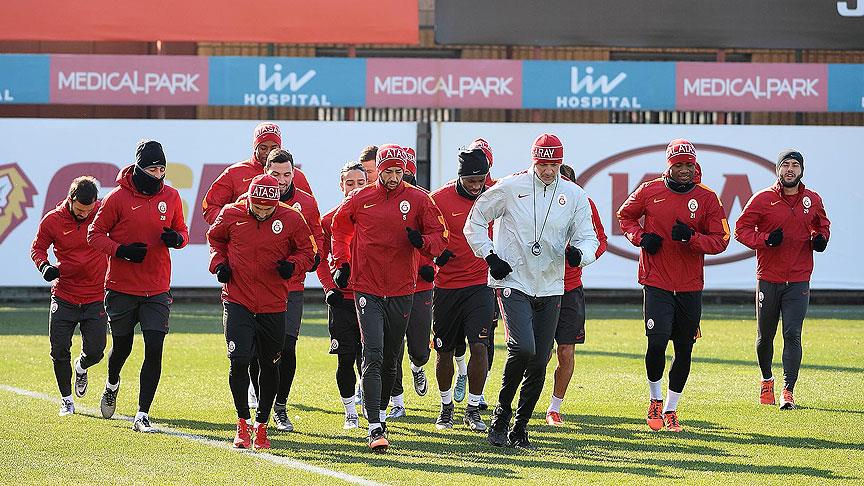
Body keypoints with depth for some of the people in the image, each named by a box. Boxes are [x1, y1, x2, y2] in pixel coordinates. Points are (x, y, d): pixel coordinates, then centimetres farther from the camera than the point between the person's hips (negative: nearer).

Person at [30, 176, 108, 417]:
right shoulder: (53, 220, -8)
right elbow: (38, 247, 5)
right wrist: (44, 266, -14)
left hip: (95, 296, 0)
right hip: (64, 296, 0)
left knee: (94, 352, -3)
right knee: (59, 351, -1)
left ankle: (81, 368, 34)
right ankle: (66, 399, 19)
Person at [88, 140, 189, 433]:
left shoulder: (171, 197, 3)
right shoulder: (118, 197, -8)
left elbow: (182, 232, 14)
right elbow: (95, 234, -3)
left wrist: (176, 239, -10)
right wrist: (121, 250, -19)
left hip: (157, 290, 2)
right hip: (121, 288, -2)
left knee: (154, 350, -9)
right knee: (122, 347, 13)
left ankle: (142, 416, -4)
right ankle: (112, 385, 47)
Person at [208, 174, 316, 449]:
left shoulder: (291, 219, -5)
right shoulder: (231, 215, -4)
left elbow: (307, 251, 7)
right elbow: (215, 238, 17)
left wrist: (292, 264, -13)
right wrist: (219, 262, 0)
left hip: (273, 306, 1)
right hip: (237, 300, -1)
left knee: (269, 365, 9)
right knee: (239, 360, -13)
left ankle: (261, 424, 24)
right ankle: (242, 422, 2)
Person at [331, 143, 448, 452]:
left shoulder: (418, 200, 1)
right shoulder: (359, 199, 1)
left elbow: (440, 237, 6)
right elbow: (340, 229, 19)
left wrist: (422, 241, -16)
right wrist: (341, 264, 9)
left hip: (401, 290, 2)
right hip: (367, 290, -2)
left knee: (390, 359, 14)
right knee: (373, 357, -13)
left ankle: (381, 410, 36)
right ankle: (375, 428, -17)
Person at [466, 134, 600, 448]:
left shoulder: (575, 196, 5)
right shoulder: (510, 188, -3)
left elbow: (588, 238, 6)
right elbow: (475, 221, 6)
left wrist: (579, 253, -17)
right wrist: (490, 256, -4)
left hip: (550, 289, 4)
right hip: (513, 283, -4)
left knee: (539, 364, 3)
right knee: (523, 348, -22)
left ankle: (520, 427, 17)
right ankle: (501, 415, -3)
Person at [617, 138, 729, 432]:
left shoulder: (707, 198, 0)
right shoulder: (649, 191, 0)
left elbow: (720, 240, -1)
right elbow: (625, 216, 16)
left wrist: (691, 237, -18)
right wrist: (641, 237, -3)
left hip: (691, 286, 2)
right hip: (657, 283, -2)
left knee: (684, 350, 7)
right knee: (657, 342, -14)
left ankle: (670, 409, 21)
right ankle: (655, 400, 10)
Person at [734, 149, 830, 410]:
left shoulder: (813, 200, 5)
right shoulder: (762, 199, -4)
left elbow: (822, 224, 23)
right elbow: (741, 228, -3)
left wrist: (821, 237, 0)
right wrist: (766, 240, -19)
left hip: (798, 281, 1)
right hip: (768, 279, -1)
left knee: (793, 335, -9)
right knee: (765, 336, 10)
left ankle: (788, 392, -9)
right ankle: (766, 380, 35)